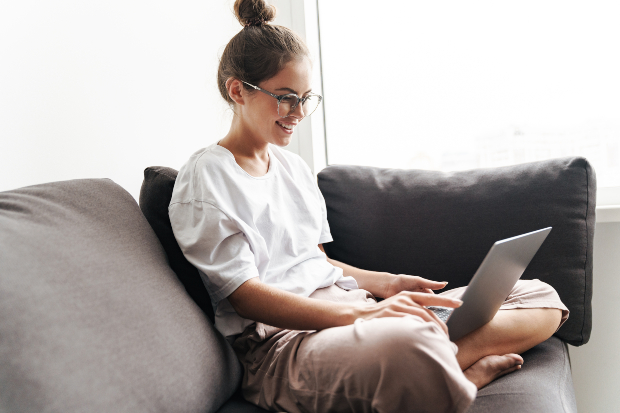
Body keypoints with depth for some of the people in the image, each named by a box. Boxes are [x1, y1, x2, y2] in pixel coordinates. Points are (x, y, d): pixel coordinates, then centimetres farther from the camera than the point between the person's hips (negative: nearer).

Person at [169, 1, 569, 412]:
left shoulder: (295, 167, 21)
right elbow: (244, 295, -13)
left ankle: (449, 362, -24)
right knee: (410, 348, -45)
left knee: (542, 299, 0)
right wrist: (362, 314, -24)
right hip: (281, 338, -8)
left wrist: (384, 283, 5)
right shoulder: (205, 178, -3)